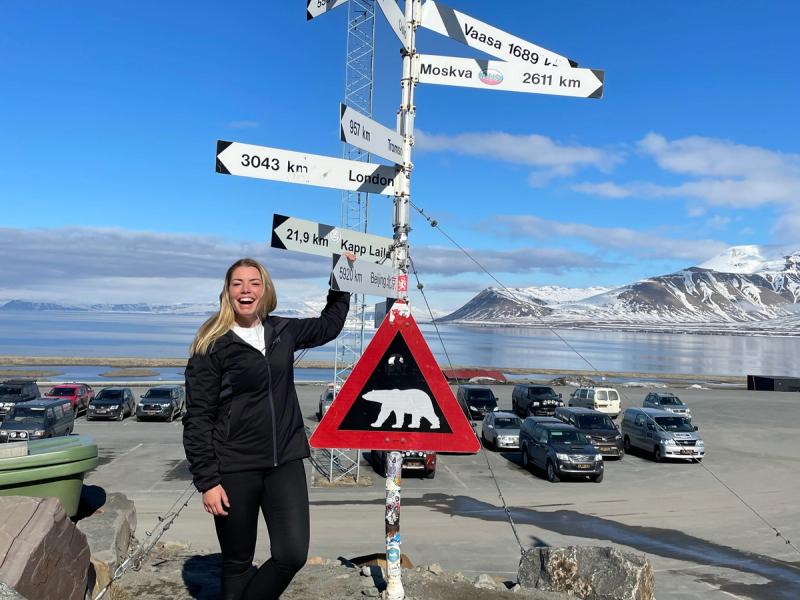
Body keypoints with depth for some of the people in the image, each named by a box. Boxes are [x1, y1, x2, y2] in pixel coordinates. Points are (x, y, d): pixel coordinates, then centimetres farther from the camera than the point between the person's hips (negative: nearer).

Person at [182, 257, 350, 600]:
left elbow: (329, 325, 27)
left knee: (293, 555, -5)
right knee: (238, 564, 8)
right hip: (235, 469, -3)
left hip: (285, 462, 4)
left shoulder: (283, 332, 7)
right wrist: (207, 481, -11)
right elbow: (197, 418, -7)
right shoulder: (212, 345, -6)